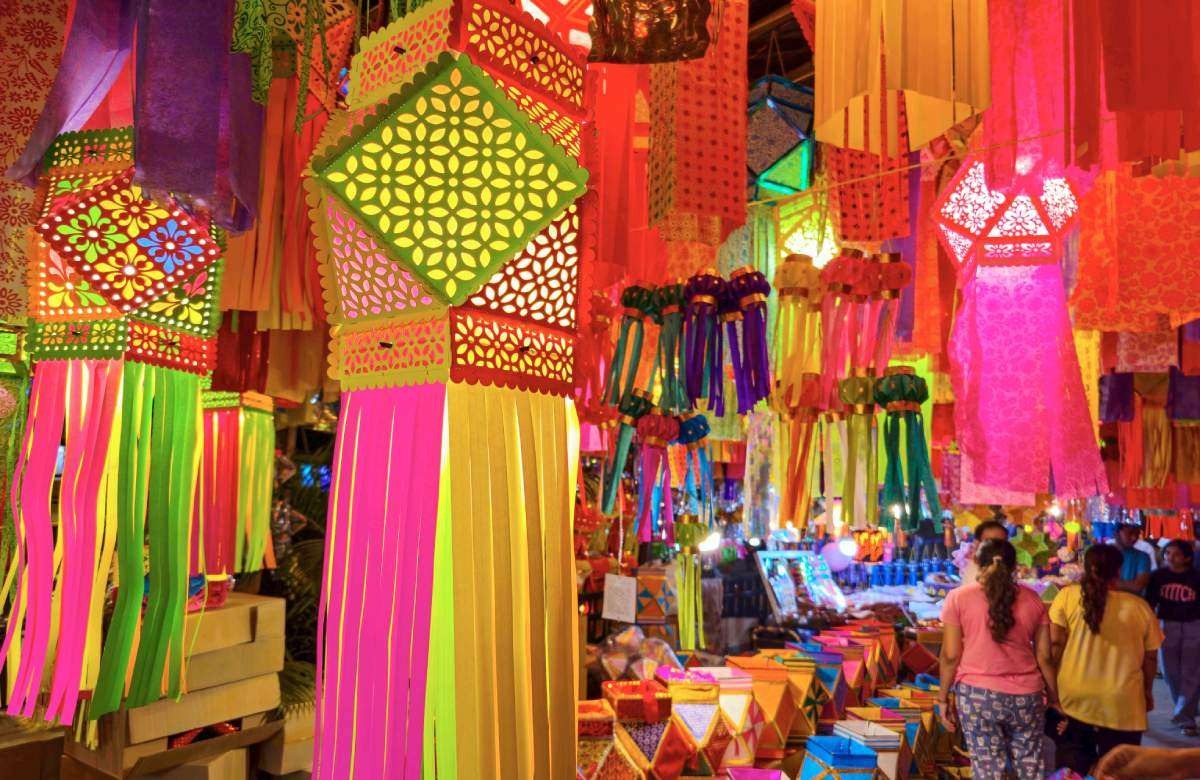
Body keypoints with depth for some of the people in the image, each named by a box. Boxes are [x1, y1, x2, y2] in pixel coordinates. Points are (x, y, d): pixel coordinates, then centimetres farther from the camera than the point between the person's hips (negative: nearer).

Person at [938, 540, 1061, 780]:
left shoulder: (958, 597, -4)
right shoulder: (1032, 599, 3)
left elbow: (950, 655, -5)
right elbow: (1044, 657, 5)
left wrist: (943, 697, 4)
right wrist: (1054, 698, 16)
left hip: (977, 695, -2)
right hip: (1026, 696, 2)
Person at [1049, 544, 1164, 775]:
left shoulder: (1066, 595, -7)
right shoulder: (1139, 606, -4)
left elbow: (1056, 642, -9)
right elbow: (1150, 656, 5)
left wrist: (1054, 682, 4)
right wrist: (1148, 692, 20)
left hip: (1074, 698, 0)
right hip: (1122, 704, 0)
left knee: (1074, 770, 14)